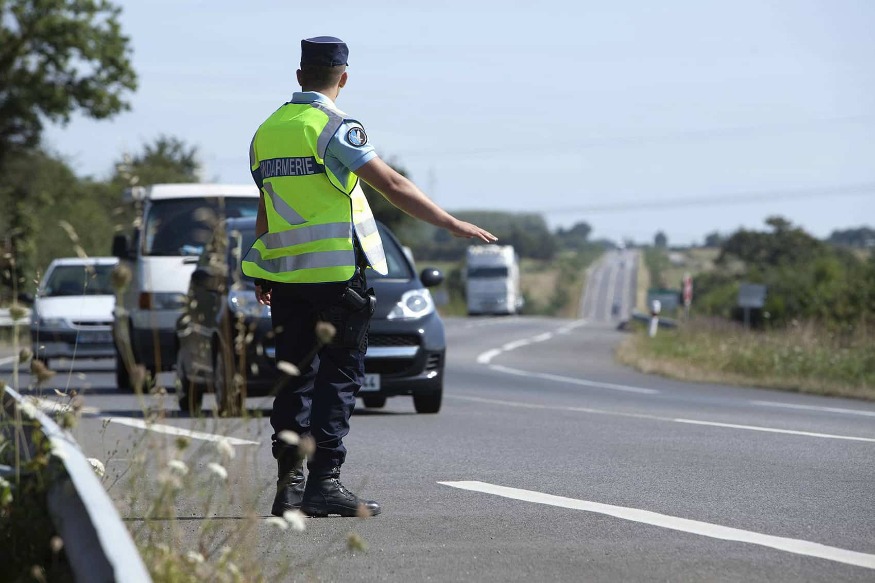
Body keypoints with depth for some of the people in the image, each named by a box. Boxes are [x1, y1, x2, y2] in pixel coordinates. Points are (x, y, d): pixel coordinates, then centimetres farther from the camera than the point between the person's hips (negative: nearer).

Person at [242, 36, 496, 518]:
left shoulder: (266, 132, 12)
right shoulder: (333, 127, -9)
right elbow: (391, 185, -14)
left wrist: (263, 276, 28)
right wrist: (453, 225, -9)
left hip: (285, 273, 6)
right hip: (336, 273, -6)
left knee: (295, 377, 10)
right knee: (338, 377, -2)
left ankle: (289, 485, 7)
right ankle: (324, 482, -8)